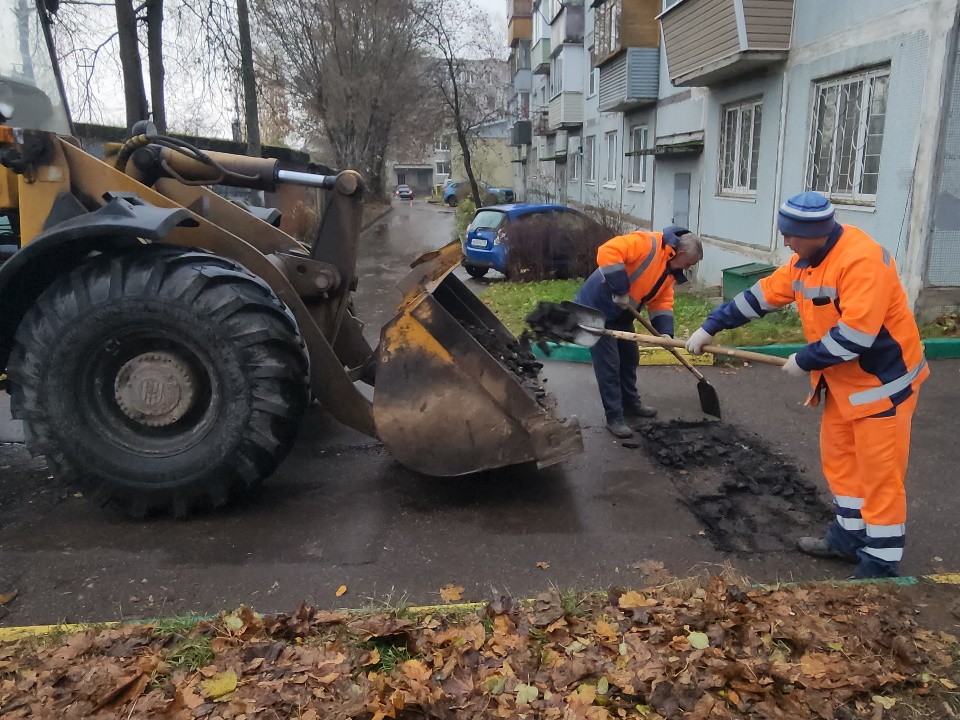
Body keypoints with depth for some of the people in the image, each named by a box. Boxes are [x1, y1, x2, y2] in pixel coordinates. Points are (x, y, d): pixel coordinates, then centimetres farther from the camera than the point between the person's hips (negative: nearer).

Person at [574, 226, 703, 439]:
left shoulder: (670, 271, 6)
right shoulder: (647, 243, -23)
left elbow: (662, 302, 7)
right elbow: (607, 252, -35)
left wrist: (665, 332, -8)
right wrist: (620, 291, -31)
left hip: (621, 316, 10)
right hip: (596, 309, -10)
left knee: (630, 358, 20)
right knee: (609, 365, -7)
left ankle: (631, 404, 37)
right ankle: (614, 418, 3)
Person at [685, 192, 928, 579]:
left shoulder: (862, 259, -28)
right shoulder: (806, 260, 2)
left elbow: (855, 335, -31)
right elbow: (761, 296, 9)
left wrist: (805, 361, -18)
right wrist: (710, 327, 11)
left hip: (882, 379, -9)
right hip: (844, 378, 9)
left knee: (879, 472, -1)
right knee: (838, 457, 16)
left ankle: (880, 564, 11)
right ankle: (850, 536, 32)